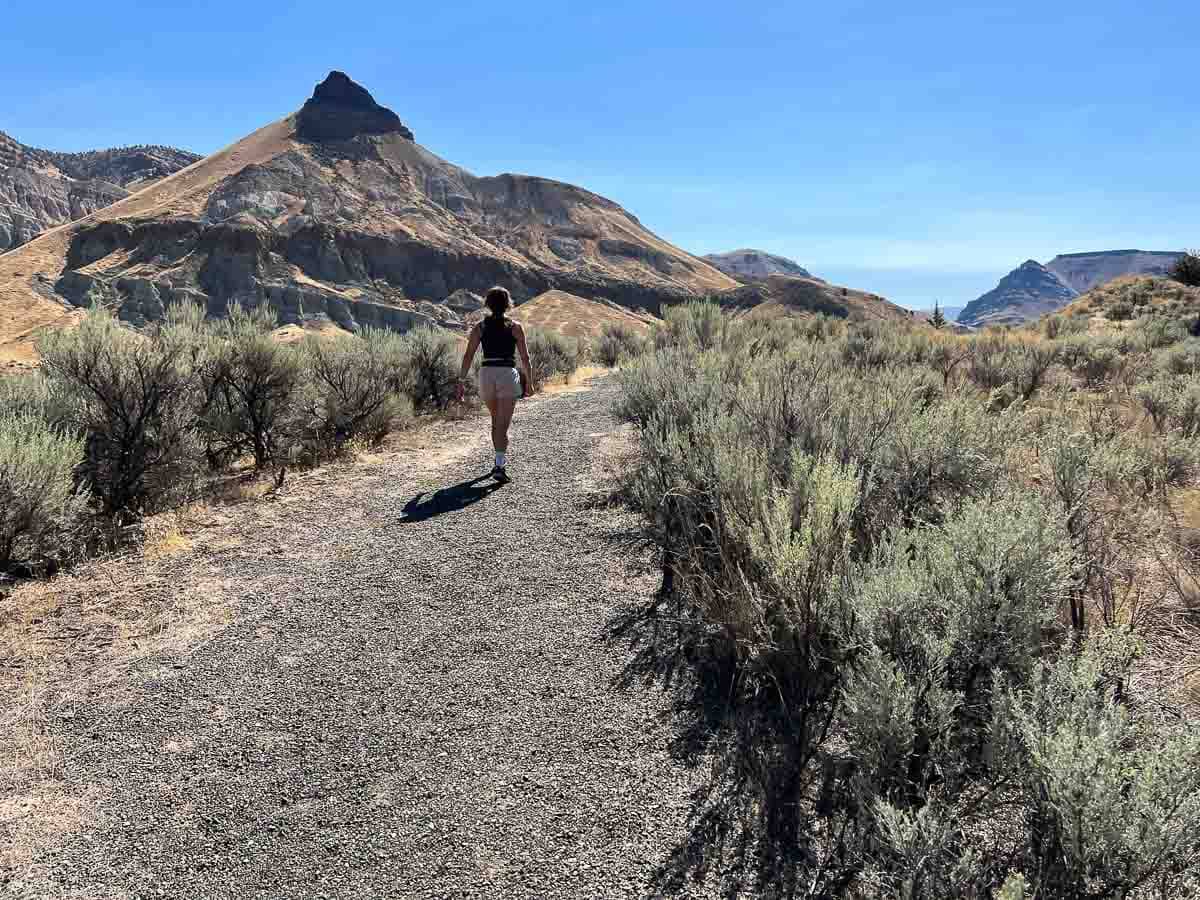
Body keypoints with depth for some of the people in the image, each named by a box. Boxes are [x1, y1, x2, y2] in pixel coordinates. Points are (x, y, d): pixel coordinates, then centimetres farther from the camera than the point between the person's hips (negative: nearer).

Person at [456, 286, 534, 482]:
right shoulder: (515, 327, 0)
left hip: (486, 374, 3)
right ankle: (499, 466, -19)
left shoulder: (480, 326, 5)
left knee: (496, 420, 23)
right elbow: (525, 357, 0)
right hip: (508, 375, -3)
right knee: (503, 424, -6)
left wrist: (462, 382, 2)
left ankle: (501, 458, 34)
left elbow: (468, 355, -1)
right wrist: (529, 381, 11)